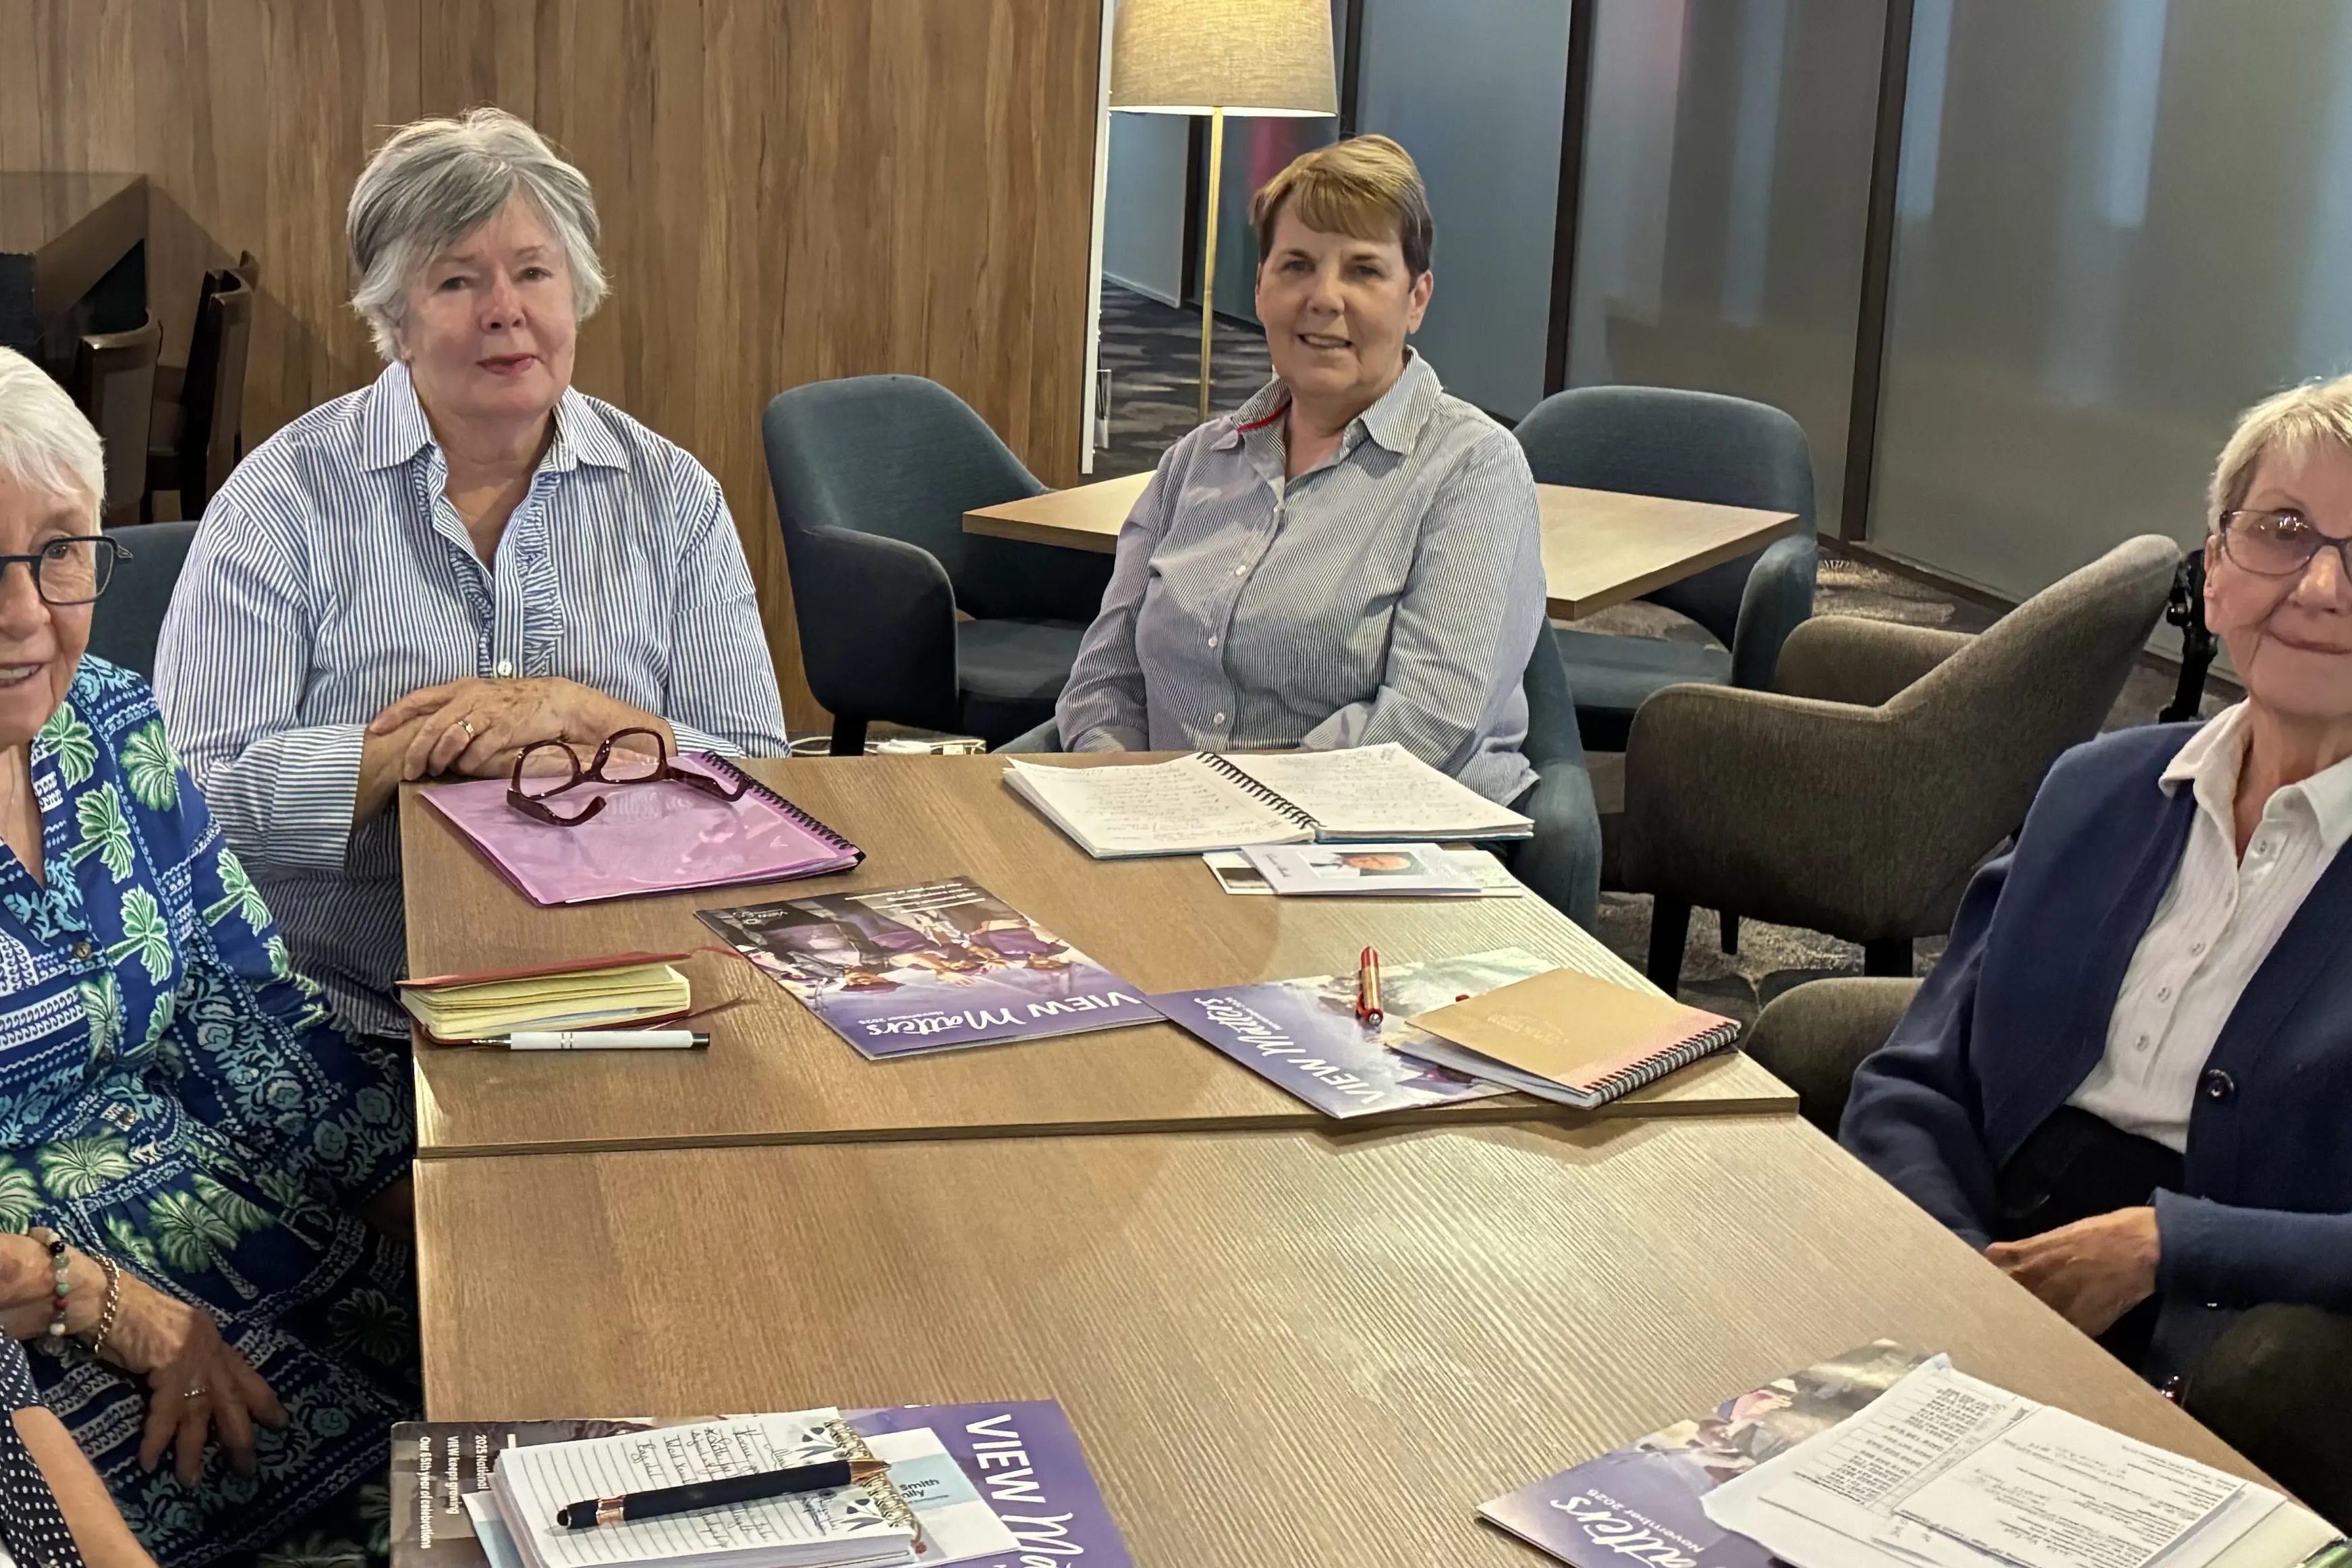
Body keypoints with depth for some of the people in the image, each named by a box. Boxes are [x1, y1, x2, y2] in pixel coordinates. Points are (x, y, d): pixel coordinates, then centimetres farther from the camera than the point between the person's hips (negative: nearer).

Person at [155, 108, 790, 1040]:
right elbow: (196, 797, -7)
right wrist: (419, 745, -14)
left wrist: (575, 711, -11)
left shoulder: (671, 497, 8)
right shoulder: (285, 499, 1)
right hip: (343, 1029, -2)